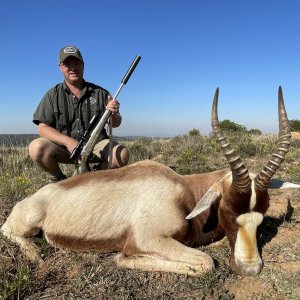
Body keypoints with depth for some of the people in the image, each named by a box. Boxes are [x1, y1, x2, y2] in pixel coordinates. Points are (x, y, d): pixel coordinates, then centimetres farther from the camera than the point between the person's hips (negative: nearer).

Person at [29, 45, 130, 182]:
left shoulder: (100, 93, 3)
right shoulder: (53, 95, 2)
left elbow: (115, 124, 5)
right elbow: (43, 128, -5)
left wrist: (114, 114, -21)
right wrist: (68, 141, -22)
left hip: (96, 146, 1)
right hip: (62, 147, 0)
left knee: (123, 154, -25)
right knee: (36, 147, -28)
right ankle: (58, 179, 3)